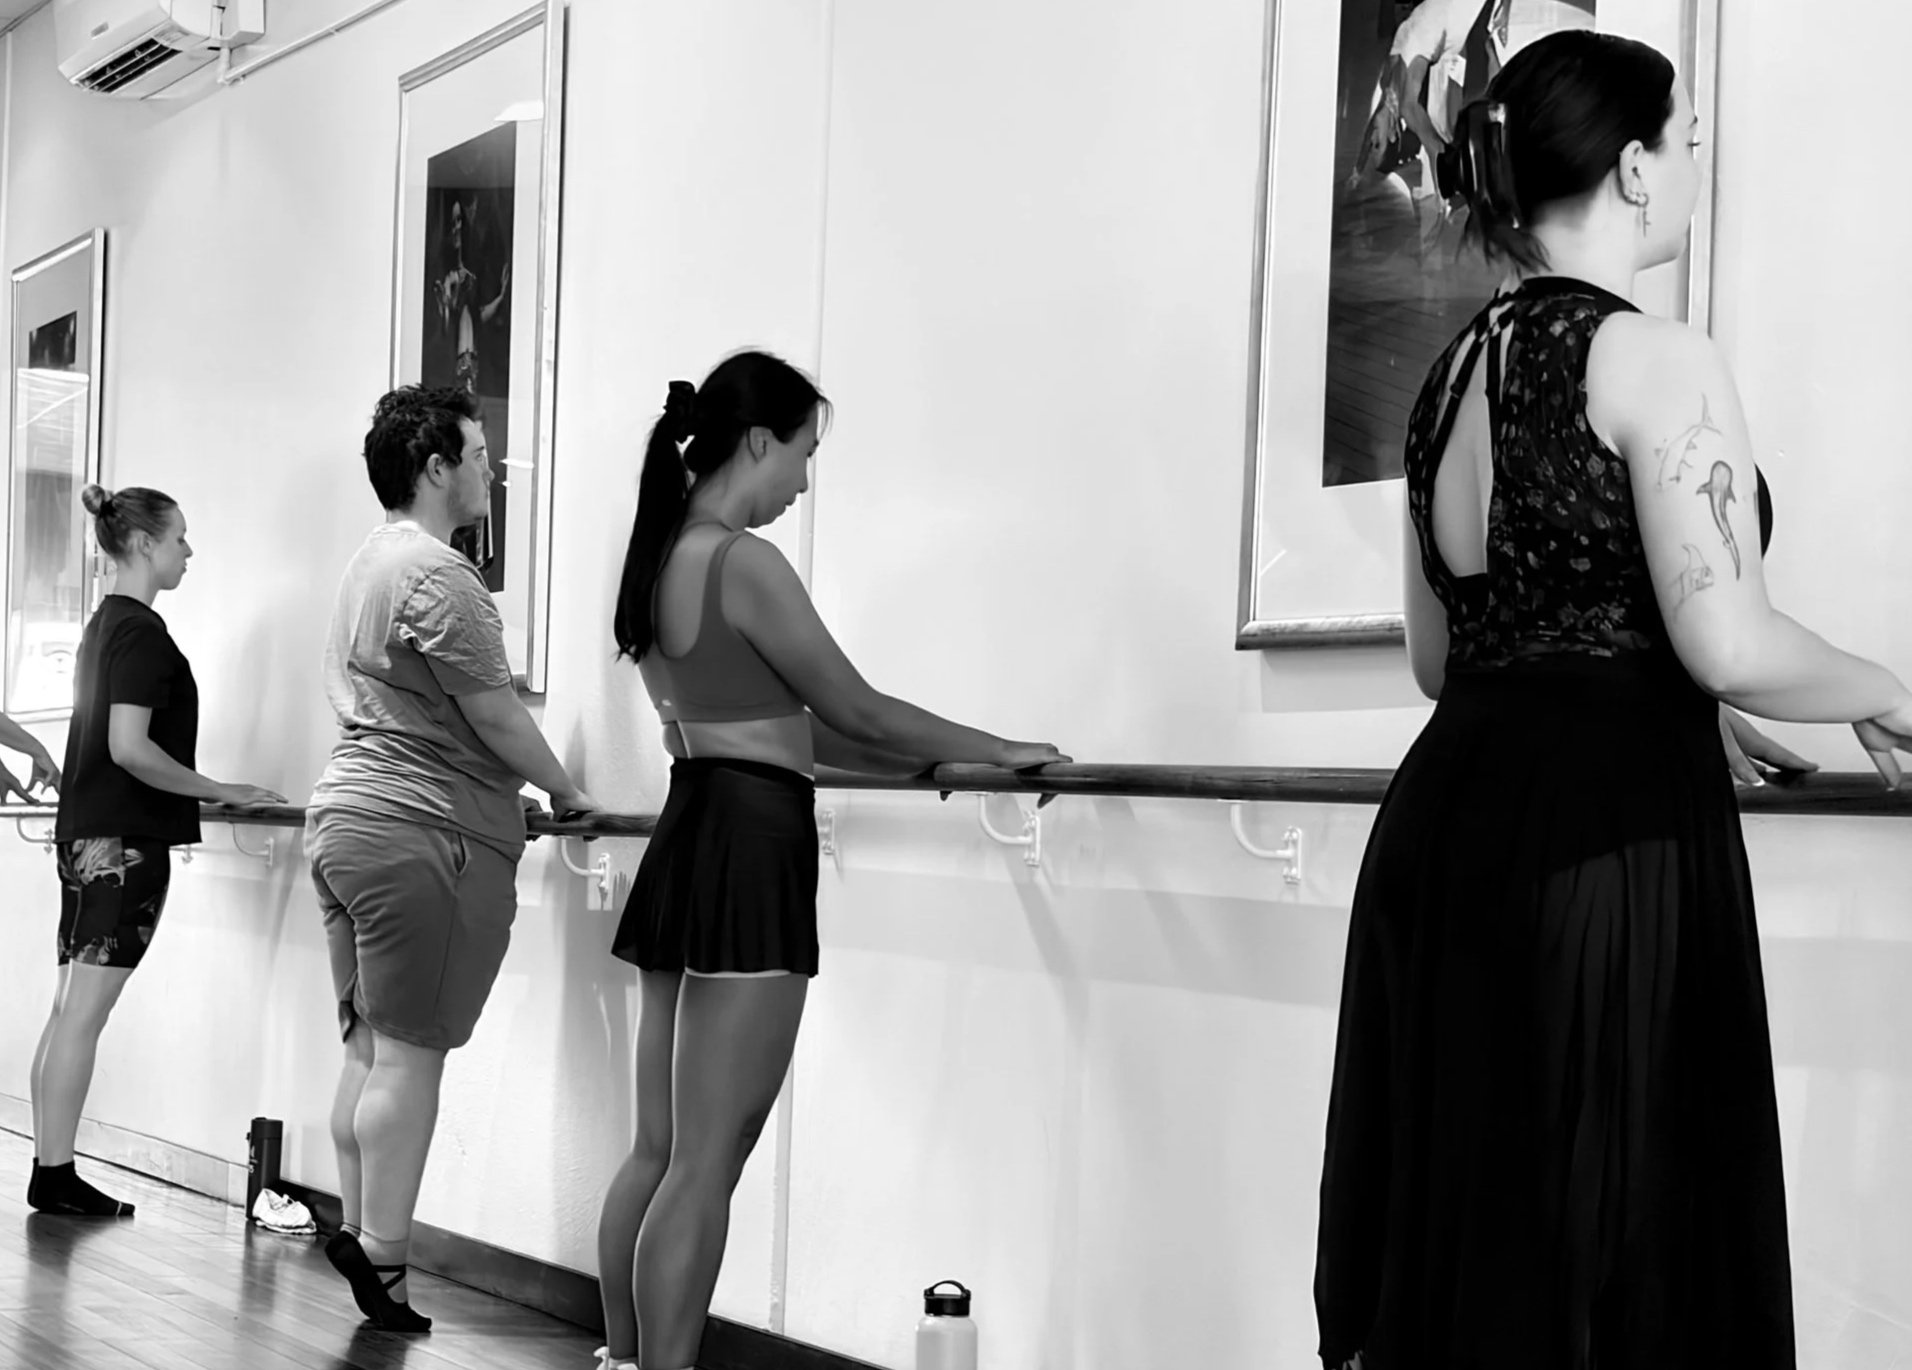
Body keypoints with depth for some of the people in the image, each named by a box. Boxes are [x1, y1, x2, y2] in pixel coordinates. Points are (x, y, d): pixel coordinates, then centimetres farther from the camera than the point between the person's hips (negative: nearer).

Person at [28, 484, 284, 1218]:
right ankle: (57, 1177, -2)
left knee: (69, 1009, 8)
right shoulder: (142, 631, -13)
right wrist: (220, 792, -14)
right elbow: (130, 747, -20)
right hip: (125, 840, -9)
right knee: (85, 1013, -6)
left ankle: (49, 1170, 12)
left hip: (85, 833, 9)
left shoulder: (105, 623, 15)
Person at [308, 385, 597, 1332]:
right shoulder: (438, 575, -14)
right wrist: (565, 792, 2)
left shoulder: (368, 563, 17)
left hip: (342, 816, 10)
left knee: (369, 1048, 12)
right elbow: (496, 717, -12)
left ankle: (358, 1234, 15)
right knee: (409, 1054, -6)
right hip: (422, 834, -10)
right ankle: (382, 1259, -4)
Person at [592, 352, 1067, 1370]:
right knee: (705, 1161, -5)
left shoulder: (662, 559, 14)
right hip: (749, 851, -9)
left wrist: (920, 764, 22)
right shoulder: (745, 564, -13)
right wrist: (999, 752, 3)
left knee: (659, 1149, 15)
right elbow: (857, 712, -8)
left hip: (690, 838, 9)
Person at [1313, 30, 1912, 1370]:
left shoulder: (1456, 369, 14)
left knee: (1450, 1219, 13)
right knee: (1594, 1237, 0)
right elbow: (1729, 645, -16)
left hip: (1444, 817, 8)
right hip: (1610, 827, -7)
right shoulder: (1657, 360, -9)